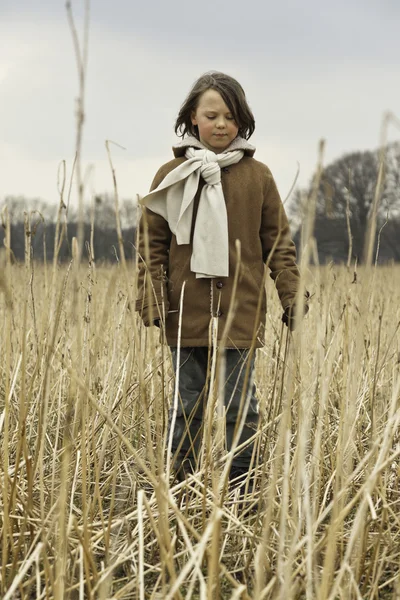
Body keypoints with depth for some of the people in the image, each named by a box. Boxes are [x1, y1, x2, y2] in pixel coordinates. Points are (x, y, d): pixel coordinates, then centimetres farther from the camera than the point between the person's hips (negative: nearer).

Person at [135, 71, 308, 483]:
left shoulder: (257, 176, 4)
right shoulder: (171, 175, 4)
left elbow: (278, 242, 8)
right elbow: (151, 244, 5)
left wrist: (292, 296, 0)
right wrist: (150, 300, -5)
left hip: (242, 313, 0)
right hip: (187, 314, 1)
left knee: (239, 408, 2)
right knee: (189, 407, 9)